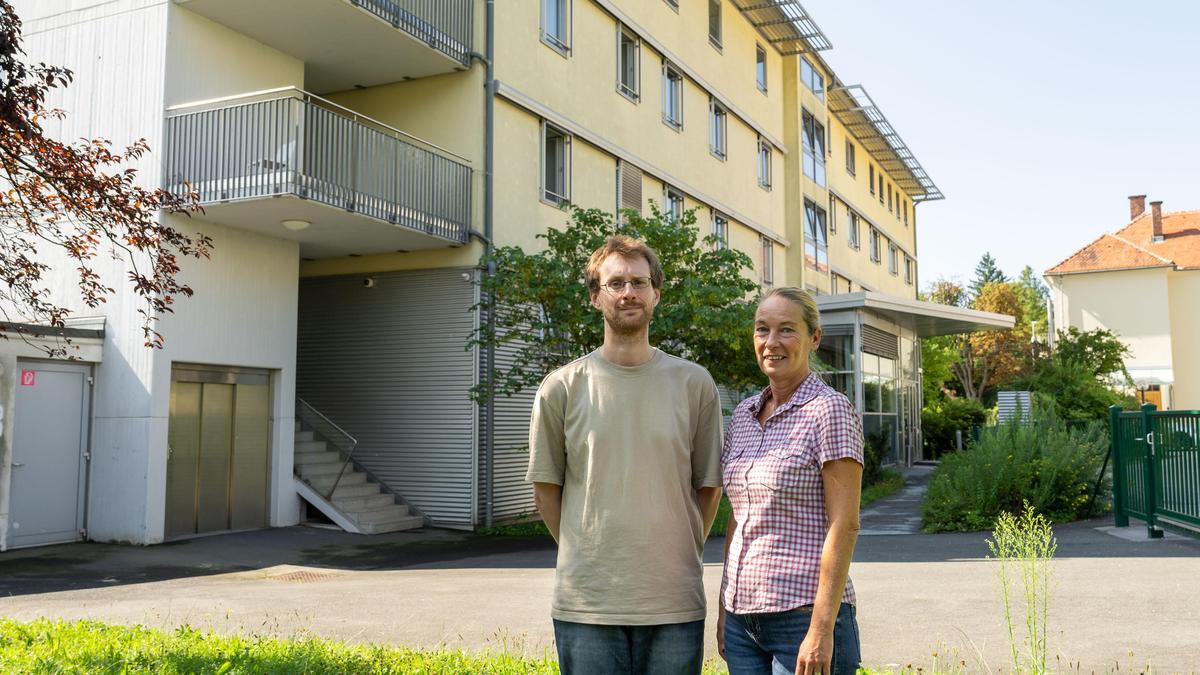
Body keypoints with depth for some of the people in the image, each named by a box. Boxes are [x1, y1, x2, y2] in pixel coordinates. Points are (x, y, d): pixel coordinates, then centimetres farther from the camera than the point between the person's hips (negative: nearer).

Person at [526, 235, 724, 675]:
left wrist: (679, 557, 7)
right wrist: (586, 557, 6)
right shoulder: (562, 388, 0)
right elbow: (546, 489, 6)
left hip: (675, 604, 1)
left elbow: (708, 486, 9)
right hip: (586, 606, -1)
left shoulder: (694, 383, 2)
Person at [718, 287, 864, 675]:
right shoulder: (744, 415, 9)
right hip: (743, 619, 6)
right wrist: (725, 607, 13)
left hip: (804, 615, -6)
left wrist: (822, 629, -17)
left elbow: (844, 525, -13)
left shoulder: (829, 410, -9)